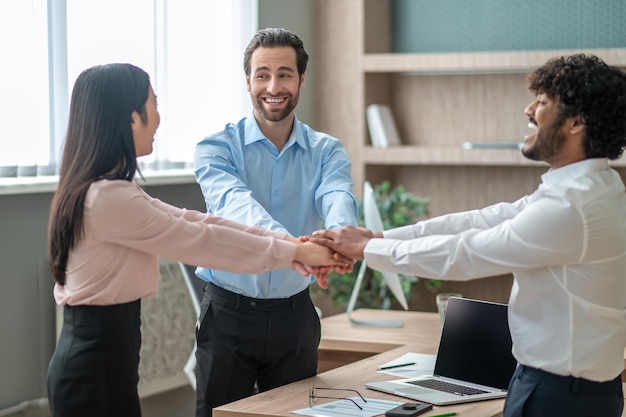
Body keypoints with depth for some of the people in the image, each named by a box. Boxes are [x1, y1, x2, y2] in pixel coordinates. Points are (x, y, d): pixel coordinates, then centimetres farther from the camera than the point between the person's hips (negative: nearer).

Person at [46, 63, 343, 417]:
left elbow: (190, 222, 8)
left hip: (96, 350, 10)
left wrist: (289, 242, 2)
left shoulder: (106, 190, 11)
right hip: (97, 361, -10)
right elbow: (200, 241, -16)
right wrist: (293, 253, -6)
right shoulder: (109, 197, -21)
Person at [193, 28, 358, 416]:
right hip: (229, 312, -2)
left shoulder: (327, 151, 1)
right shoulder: (216, 148, -7)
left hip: (295, 314, 2)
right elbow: (235, 203, -27)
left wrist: (341, 234, -46)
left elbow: (337, 197, -20)